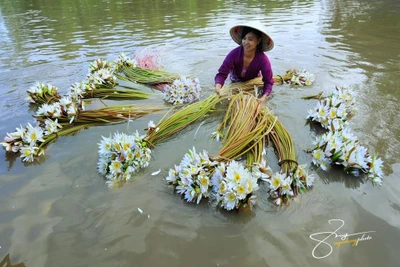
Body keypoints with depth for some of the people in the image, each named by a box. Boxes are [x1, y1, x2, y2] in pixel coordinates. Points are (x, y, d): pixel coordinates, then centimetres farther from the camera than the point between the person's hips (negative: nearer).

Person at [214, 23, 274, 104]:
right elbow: (222, 73, -36)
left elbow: (268, 82, -28)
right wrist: (218, 86, -59)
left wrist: (264, 97, -48)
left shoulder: (263, 59, -34)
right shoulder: (234, 54, -35)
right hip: (236, 82, 0)